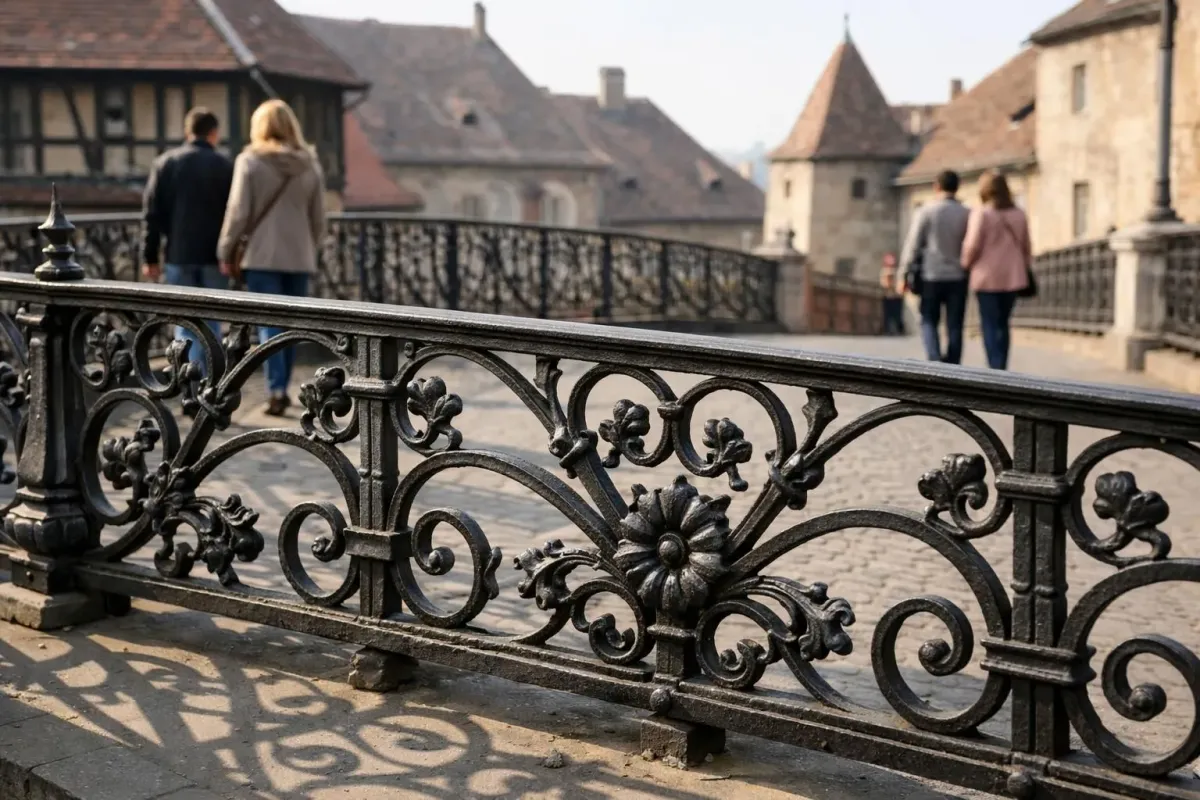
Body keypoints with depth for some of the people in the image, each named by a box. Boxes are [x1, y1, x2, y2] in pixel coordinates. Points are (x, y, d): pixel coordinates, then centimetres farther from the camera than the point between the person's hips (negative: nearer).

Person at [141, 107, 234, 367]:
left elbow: (152, 212, 0)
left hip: (179, 256, 1)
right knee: (211, 322, 10)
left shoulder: (166, 162, 2)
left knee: (186, 324, 5)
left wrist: (150, 257, 3)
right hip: (213, 257, -1)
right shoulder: (224, 166, -2)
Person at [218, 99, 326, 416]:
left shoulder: (250, 161, -5)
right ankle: (280, 388, 18)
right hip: (299, 257, 3)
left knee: (270, 324, -2)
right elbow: (319, 218, 8)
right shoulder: (310, 164, 5)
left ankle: (277, 389, -11)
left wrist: (225, 251, 2)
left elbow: (238, 211, -7)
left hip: (263, 256, -3)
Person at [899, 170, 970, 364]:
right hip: (958, 277, 1)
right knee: (954, 326, 6)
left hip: (932, 276, -1)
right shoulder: (967, 214, 0)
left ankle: (935, 359, -11)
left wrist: (905, 274, 3)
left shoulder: (927, 212, -4)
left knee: (929, 321, 10)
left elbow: (913, 245, -3)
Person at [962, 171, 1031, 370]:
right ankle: (1001, 369, 14)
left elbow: (972, 245, -10)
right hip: (1013, 277, 5)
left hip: (987, 277, -5)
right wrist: (1023, 269, 23)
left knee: (990, 324, -1)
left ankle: (995, 368, -10)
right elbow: (1026, 247, 12)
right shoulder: (1019, 215, 8)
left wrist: (966, 264, 7)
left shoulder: (981, 214, -9)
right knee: (1003, 323, 13)